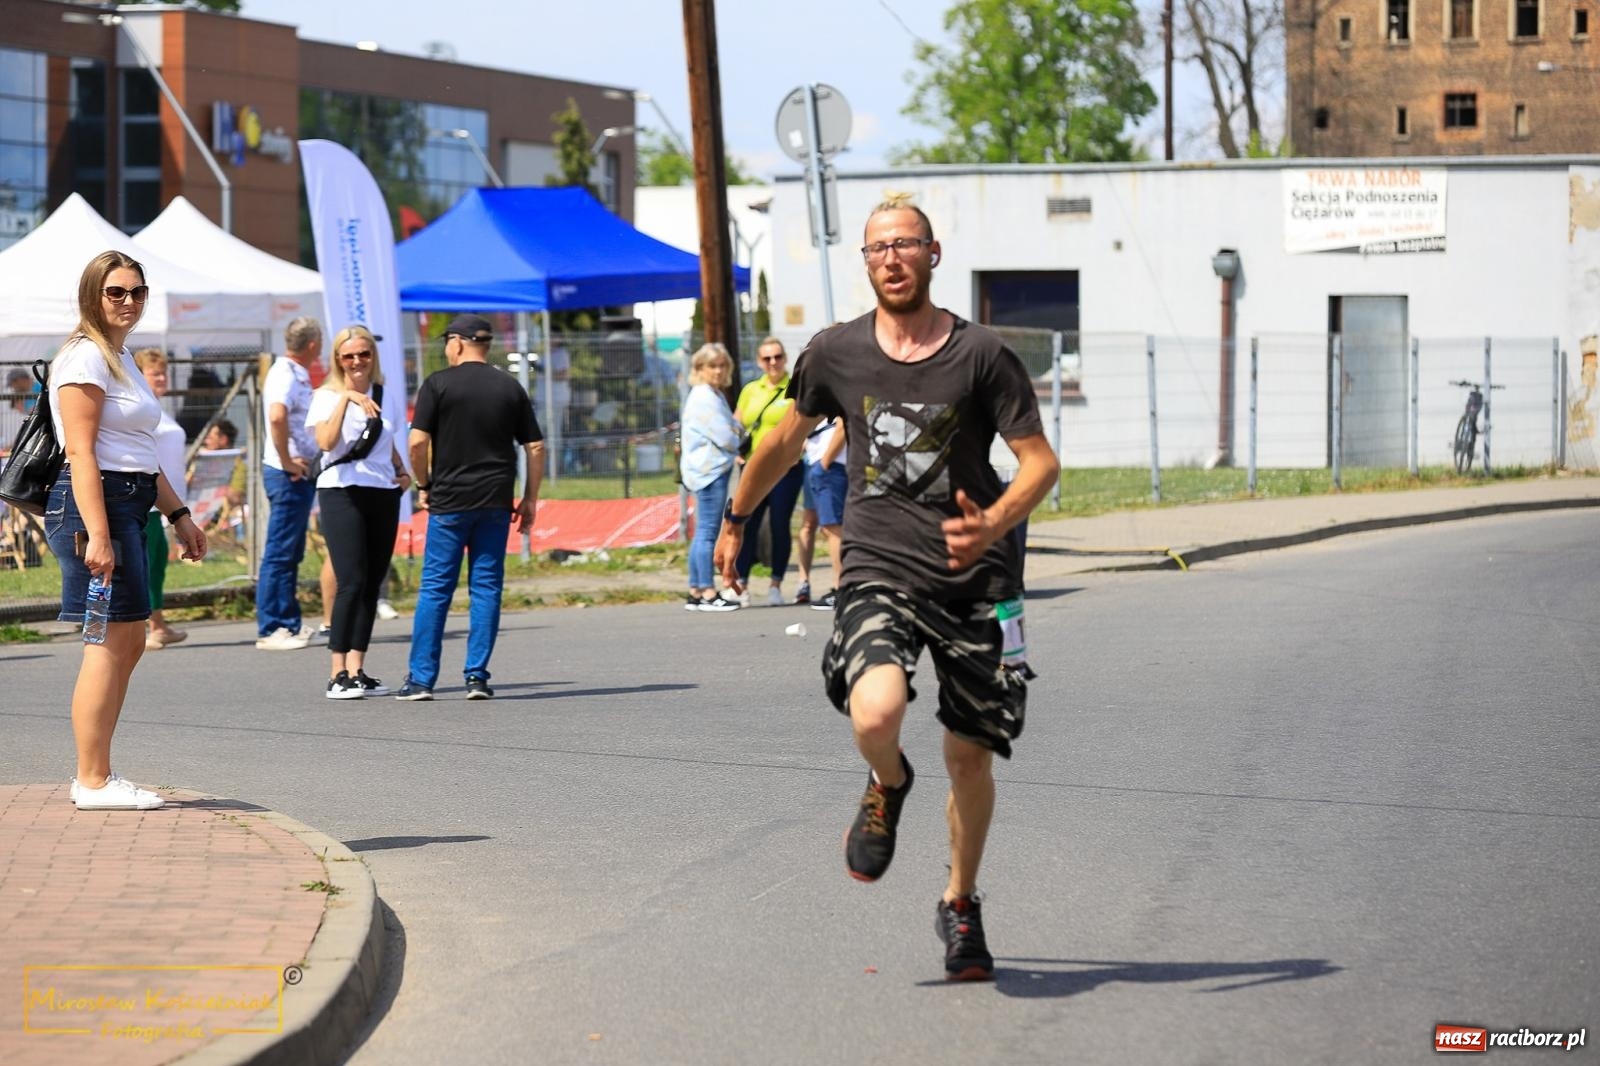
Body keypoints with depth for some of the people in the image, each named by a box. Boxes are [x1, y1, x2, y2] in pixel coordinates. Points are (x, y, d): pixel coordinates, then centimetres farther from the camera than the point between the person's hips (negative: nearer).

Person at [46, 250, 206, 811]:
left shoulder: (122, 358, 21)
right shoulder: (86, 356, -10)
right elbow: (81, 453, -17)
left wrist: (179, 514, 25)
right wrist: (97, 535, -23)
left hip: (128, 506, 10)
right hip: (95, 501, -10)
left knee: (129, 643, 11)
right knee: (111, 642, -10)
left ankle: (96, 774, 17)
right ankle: (93, 781, -7)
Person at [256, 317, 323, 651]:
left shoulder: (295, 375, 15)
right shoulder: (285, 375, -15)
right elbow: (277, 417, -32)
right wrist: (287, 462, -24)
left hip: (300, 474, 10)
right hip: (288, 475, -10)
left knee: (291, 554, 14)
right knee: (280, 554, -7)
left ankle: (288, 625, 20)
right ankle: (270, 630, -4)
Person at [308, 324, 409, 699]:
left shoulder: (382, 395, 14)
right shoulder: (326, 396, -1)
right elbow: (326, 442, -18)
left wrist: (403, 471, 11)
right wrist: (345, 398, -24)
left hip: (384, 495, 6)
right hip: (342, 493, -6)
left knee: (372, 585, 4)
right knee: (351, 582, -15)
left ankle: (356, 670, 8)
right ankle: (337, 675, -14)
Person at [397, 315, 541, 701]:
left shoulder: (438, 384, -4)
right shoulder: (511, 388, 6)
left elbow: (418, 442, -10)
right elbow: (535, 446, 6)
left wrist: (423, 485, 4)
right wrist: (530, 499, 12)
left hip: (449, 500, -2)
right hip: (496, 502, 2)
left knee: (435, 588, 3)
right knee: (487, 586, 6)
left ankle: (421, 678, 2)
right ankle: (477, 676, 2)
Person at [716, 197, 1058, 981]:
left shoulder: (981, 355, -4)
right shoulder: (837, 353, 3)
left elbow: (1040, 461, -3)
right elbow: (789, 438, 21)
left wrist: (993, 523, -22)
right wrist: (735, 518, 31)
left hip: (972, 576, 0)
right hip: (877, 569, 0)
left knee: (970, 758, 6)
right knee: (874, 715, -28)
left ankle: (960, 906, 31)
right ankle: (887, 787, 10)